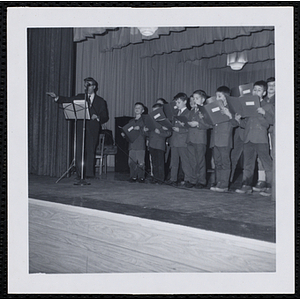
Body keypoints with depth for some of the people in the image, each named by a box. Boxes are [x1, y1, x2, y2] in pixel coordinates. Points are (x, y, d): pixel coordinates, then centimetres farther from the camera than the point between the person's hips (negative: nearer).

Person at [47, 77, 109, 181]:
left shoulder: (100, 101, 10)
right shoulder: (80, 97, 18)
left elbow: (105, 117, 7)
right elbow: (68, 100, 6)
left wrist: (97, 117, -13)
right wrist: (56, 97, -10)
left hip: (92, 130, -2)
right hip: (80, 128, 2)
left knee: (90, 151, -5)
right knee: (79, 151, -3)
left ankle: (89, 173, 3)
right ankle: (79, 174, 3)